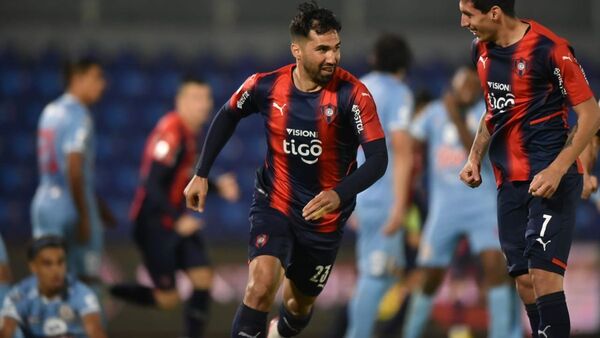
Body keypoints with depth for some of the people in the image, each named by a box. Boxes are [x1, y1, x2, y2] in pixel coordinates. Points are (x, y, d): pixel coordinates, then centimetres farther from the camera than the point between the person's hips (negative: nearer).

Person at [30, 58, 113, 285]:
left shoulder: (50, 111, 15)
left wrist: (97, 205, 27)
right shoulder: (79, 115, -12)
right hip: (70, 206, -8)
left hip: (44, 201, 8)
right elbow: (74, 169, -19)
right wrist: (84, 216, -17)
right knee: (87, 278, -3)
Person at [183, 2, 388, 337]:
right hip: (274, 205, 0)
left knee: (300, 304, 18)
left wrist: (340, 195, -42)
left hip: (324, 215, 0)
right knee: (261, 285, -26)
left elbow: (378, 158, -25)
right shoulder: (266, 86, -14)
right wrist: (202, 174, 6)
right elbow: (228, 117, 8)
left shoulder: (353, 94, -22)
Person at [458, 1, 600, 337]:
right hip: (509, 181, 7)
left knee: (543, 274, -17)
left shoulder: (550, 49, -14)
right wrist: (475, 157, 13)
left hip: (551, 181, -7)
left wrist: (556, 171, -20)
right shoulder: (483, 50, 9)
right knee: (525, 281, 5)